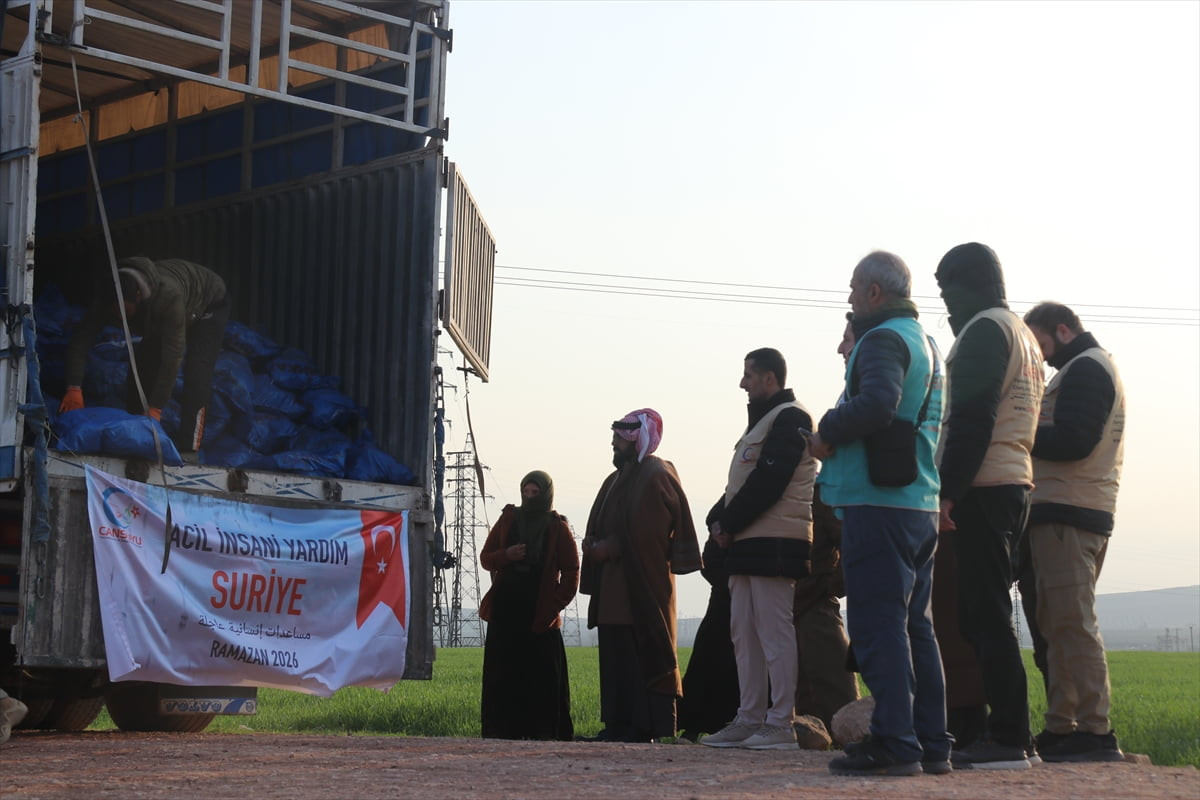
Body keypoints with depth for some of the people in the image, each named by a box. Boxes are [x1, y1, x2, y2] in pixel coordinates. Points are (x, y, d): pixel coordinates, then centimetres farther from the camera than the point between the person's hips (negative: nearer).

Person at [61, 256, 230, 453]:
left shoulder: (168, 296, -47)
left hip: (209, 303, -6)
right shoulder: (108, 300, -30)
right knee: (142, 366, -5)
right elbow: (80, 341, -29)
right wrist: (73, 388, -43)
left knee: (196, 372, -24)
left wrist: (155, 408, -46)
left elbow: (172, 356, -45)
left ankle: (188, 448, -27)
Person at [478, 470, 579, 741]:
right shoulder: (508, 519, 11)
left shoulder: (558, 528, 4)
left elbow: (571, 573, 5)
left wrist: (556, 604, -6)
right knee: (500, 675, 0)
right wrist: (507, 555, -10)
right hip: (504, 610, 3)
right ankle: (500, 730, 3)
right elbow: (486, 558, 11)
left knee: (543, 676, -6)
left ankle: (545, 730, -3)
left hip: (539, 615, -2)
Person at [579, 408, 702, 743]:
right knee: (616, 654, 7)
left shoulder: (656, 477, -8)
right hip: (615, 586, 9)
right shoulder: (617, 479, 20)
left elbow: (644, 534, -16)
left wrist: (607, 548, -12)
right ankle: (619, 724, 9)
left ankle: (647, 727, -8)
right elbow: (599, 526, 20)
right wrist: (593, 544, 0)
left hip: (643, 585, -9)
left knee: (647, 654, -7)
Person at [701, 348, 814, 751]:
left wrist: (729, 523, -12)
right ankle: (749, 720, 13)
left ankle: (781, 724, -9)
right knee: (743, 633, 10)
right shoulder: (760, 422, 24)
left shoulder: (789, 419, -9)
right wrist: (718, 520, 5)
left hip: (775, 545, -10)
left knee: (774, 634, -10)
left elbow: (767, 482, -18)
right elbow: (740, 482, 22)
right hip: (747, 544, 10)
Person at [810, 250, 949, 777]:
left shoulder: (883, 340, -9)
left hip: (877, 502, -10)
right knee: (914, 625, 12)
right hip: (922, 505, 10)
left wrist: (828, 432, -11)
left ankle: (893, 743, -12)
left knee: (878, 625, -9)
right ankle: (931, 743, 14)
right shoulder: (926, 344, 21)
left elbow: (876, 404, -27)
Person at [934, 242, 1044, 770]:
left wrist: (948, 490, -19)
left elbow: (972, 418, -17)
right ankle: (1006, 734, 11)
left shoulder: (985, 329, -7)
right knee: (985, 615, 11)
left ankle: (1008, 740, -11)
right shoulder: (1021, 333, 23)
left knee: (986, 615, -10)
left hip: (983, 488, -10)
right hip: (1014, 484, 10)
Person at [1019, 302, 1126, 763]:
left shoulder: (1084, 369, -8)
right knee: (1056, 624, 11)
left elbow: (1071, 440, -20)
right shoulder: (1098, 367, 25)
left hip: (1066, 515, -11)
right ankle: (1061, 729, 13)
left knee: (1071, 622, -13)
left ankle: (1096, 731, -15)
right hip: (1086, 512, 11)